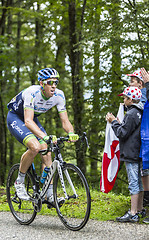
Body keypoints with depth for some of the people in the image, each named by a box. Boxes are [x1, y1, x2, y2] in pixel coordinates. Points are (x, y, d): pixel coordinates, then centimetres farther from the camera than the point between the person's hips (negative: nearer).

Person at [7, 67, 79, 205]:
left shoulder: (59, 95, -19)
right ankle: (19, 182, -8)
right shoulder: (32, 93, -35)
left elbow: (65, 121, -17)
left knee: (47, 152, -10)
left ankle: (50, 195, -5)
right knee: (35, 147, -29)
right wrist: (45, 136, -57)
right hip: (15, 118, -6)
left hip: (32, 119, 6)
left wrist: (71, 133, -39)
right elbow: (28, 121, -43)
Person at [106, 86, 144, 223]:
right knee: (138, 182, 16)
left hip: (131, 154, -10)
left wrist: (113, 122, -6)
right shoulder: (140, 113, 13)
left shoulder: (132, 114, -17)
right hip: (137, 153, 10)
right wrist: (117, 122, 15)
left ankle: (133, 214, -9)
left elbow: (122, 133, -18)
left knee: (134, 183, -9)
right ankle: (139, 210, 24)